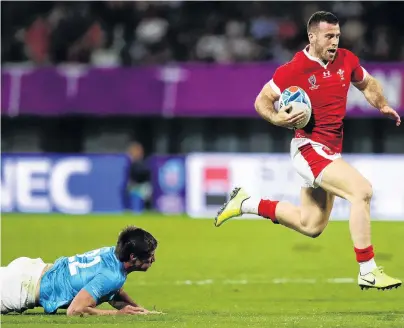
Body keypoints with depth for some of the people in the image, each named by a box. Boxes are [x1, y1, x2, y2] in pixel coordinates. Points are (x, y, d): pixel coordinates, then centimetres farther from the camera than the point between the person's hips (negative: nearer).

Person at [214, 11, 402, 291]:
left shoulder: (346, 60, 3)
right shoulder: (293, 70, -12)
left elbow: (368, 84, 22)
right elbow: (262, 101, -3)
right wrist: (278, 118, -23)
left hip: (331, 151, 8)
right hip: (309, 148, -8)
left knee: (311, 226, 16)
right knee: (362, 190, -27)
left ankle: (247, 204, 31)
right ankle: (368, 272, -24)